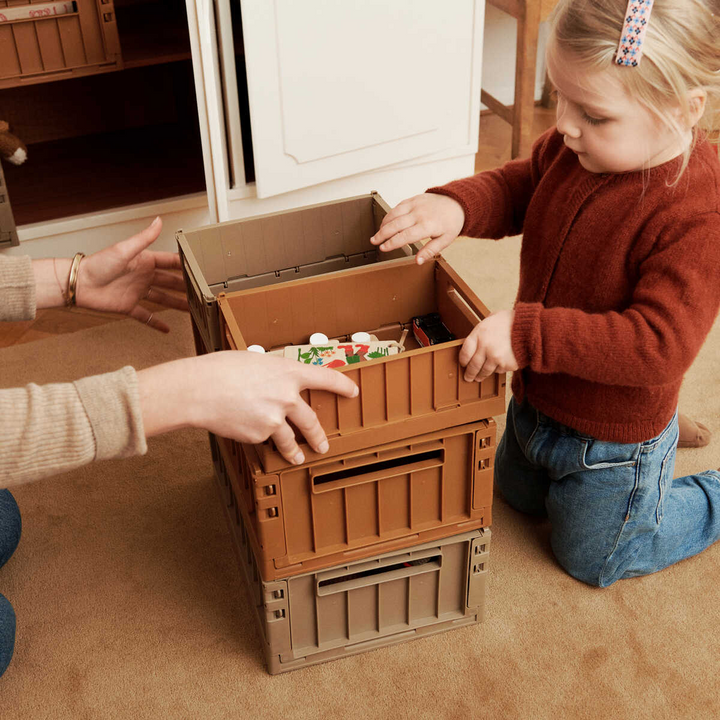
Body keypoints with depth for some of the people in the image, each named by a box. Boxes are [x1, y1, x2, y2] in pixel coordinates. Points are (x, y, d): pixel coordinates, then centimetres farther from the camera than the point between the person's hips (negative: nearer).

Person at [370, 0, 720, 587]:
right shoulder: (575, 147, -15)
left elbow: (659, 344, -38)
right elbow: (517, 188, 1)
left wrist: (528, 334, -42)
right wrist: (458, 205, -22)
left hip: (613, 440, -7)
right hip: (536, 402, 7)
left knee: (591, 559, 20)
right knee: (519, 495, 35)